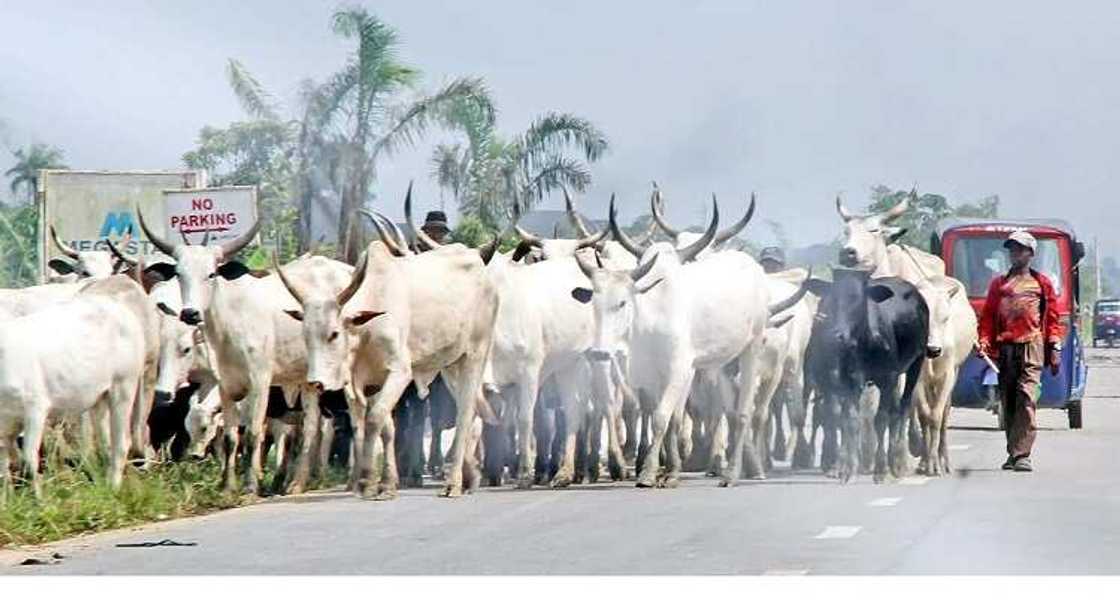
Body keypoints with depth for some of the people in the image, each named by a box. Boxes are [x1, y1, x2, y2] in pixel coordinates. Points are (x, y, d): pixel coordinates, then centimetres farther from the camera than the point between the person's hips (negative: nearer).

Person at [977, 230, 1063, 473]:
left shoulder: (1042, 284, 12)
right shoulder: (999, 284, 17)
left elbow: (1052, 318, 9)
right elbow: (988, 316, 12)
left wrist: (1055, 348, 1)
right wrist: (984, 342, -2)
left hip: (1031, 347, -3)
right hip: (1005, 348, 3)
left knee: (1027, 399, -15)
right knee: (1008, 402, 5)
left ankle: (1021, 454, -20)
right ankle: (1014, 452, 15)